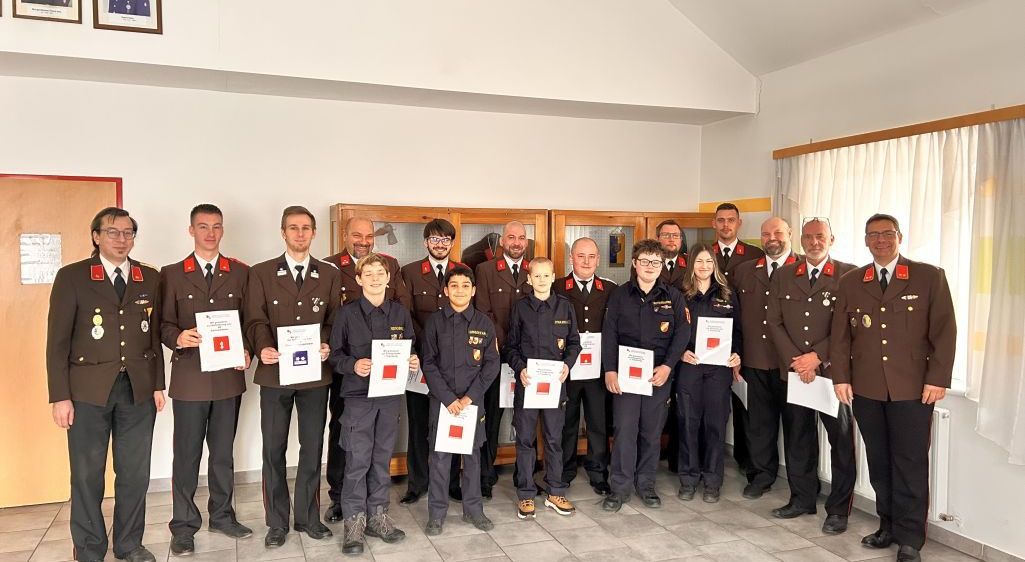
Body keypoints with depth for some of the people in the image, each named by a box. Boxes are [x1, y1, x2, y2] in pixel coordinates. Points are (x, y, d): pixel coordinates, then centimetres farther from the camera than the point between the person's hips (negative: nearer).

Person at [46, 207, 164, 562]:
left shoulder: (150, 278, 8)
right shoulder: (71, 277, -1)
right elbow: (58, 341, -3)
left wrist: (158, 384, 8)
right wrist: (60, 396, -7)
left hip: (139, 389, 3)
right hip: (88, 389, -3)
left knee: (135, 473, 9)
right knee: (87, 475, 6)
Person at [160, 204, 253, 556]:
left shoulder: (241, 273, 6)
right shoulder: (172, 274, 3)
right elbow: (164, 323, 0)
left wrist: (247, 350, -10)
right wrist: (178, 337, -20)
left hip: (229, 375, 2)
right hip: (190, 376, -1)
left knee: (223, 451, 13)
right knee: (187, 454, 5)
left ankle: (222, 515, 28)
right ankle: (184, 525, 18)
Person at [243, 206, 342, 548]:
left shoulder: (330, 274, 7)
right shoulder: (261, 273, 3)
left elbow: (335, 320, 4)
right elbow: (255, 320, -3)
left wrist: (328, 346, -15)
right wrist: (262, 348, -22)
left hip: (316, 373, 1)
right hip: (275, 372, -1)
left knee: (312, 447, 9)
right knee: (274, 449, 7)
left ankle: (307, 516, 24)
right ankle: (277, 522, 20)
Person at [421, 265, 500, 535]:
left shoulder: (484, 322, 2)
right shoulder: (435, 321, 0)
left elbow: (492, 363, 0)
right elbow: (429, 363, -3)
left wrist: (470, 396, -9)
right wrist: (448, 398, -11)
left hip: (473, 399, 1)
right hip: (441, 399, -1)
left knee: (472, 454, 10)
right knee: (440, 456, 3)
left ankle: (473, 508, 23)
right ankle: (437, 513, 15)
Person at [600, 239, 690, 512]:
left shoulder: (673, 296, 6)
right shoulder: (620, 295, 4)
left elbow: (682, 333, 1)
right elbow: (609, 333, 2)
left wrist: (667, 366, -10)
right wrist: (609, 370, -6)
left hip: (659, 374, 1)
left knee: (652, 431, 7)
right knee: (624, 429, -3)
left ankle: (646, 484, 21)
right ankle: (620, 487, 7)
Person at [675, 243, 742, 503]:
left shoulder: (727, 294, 8)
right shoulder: (681, 295, 4)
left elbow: (736, 330, 9)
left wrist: (736, 354, -6)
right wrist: (681, 352, -11)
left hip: (719, 366, 1)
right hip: (688, 365, -1)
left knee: (715, 421, 4)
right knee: (688, 421, 3)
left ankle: (712, 481, 15)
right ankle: (688, 479, 15)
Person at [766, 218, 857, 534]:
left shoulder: (848, 275, -3)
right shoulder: (783, 276, 8)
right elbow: (774, 322, 4)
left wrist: (817, 356, -13)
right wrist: (795, 360, -6)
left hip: (833, 370, -3)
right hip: (793, 370, 3)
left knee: (840, 440, 4)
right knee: (797, 437, 12)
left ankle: (838, 509, 15)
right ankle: (801, 499, 26)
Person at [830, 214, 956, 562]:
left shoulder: (929, 277, 1)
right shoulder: (850, 282, 9)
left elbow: (945, 331, -2)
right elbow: (840, 335, 8)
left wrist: (938, 379, -8)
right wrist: (841, 377, 1)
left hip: (913, 389, -3)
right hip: (866, 389, 3)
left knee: (910, 464, 1)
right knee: (879, 463, 10)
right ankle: (889, 526, 22)